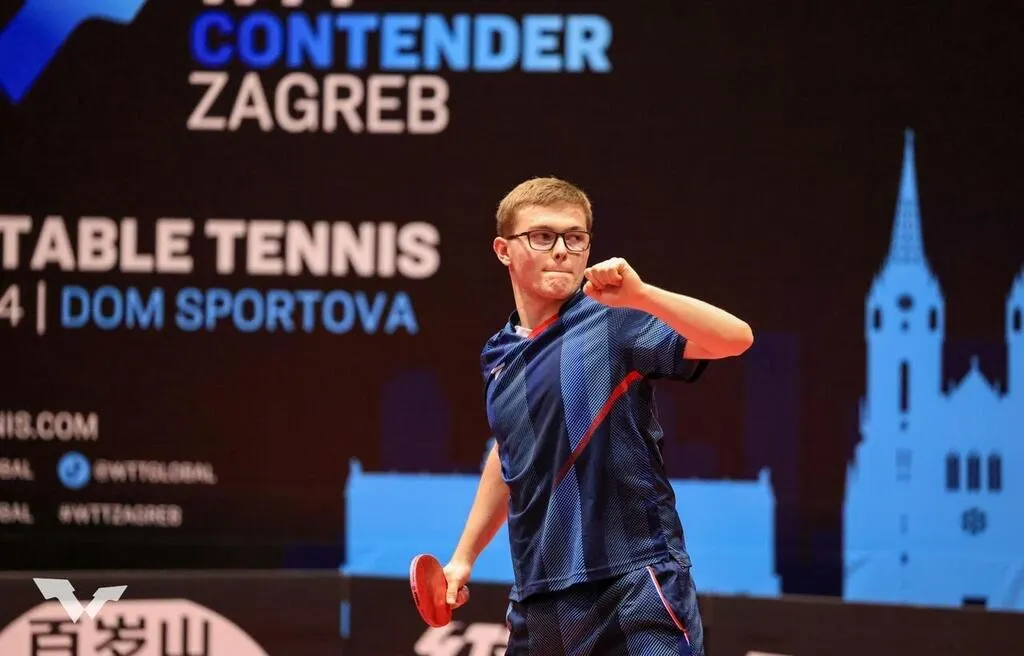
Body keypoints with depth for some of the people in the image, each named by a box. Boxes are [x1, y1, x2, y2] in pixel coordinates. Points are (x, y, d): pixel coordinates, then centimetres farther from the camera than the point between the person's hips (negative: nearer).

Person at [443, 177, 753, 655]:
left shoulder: (614, 321, -7)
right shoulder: (498, 357, 12)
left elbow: (736, 337, -20)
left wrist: (640, 295, -33)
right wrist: (465, 554, 29)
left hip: (634, 584, -6)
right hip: (537, 600, 6)